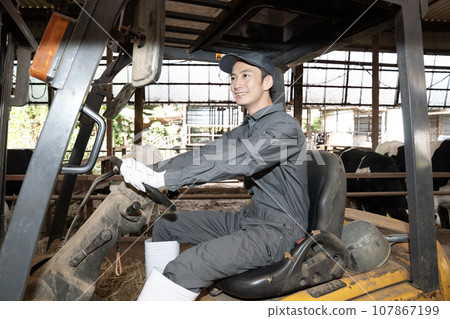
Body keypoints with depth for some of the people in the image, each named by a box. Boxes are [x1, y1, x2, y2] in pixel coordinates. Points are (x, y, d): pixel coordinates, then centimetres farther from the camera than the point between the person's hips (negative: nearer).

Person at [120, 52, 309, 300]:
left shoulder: (285, 127, -15)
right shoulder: (246, 129, 14)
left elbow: (237, 161, -29)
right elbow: (205, 155, 4)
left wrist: (166, 178, -33)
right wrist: (151, 170, -9)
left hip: (277, 231, -9)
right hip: (248, 219, 9)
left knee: (184, 269, -26)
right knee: (165, 225, 13)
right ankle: (158, 289, 22)